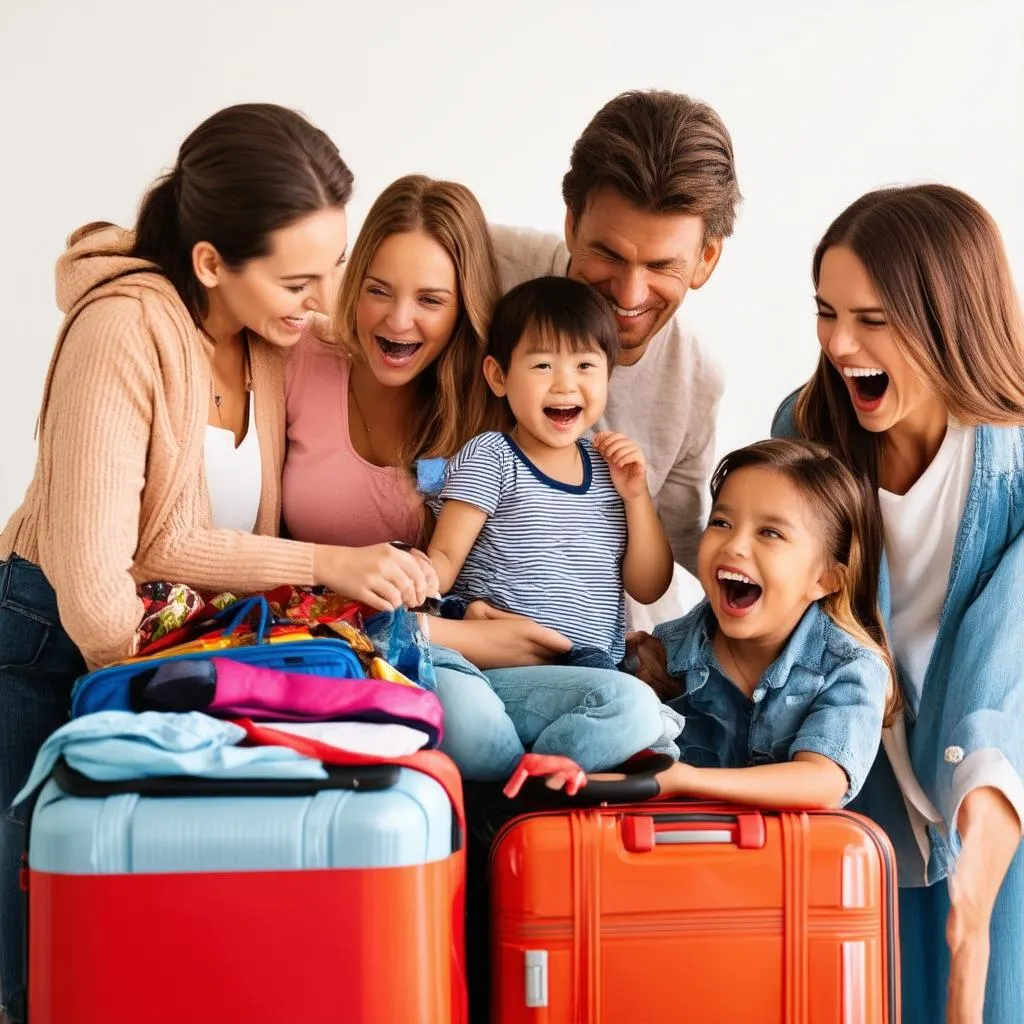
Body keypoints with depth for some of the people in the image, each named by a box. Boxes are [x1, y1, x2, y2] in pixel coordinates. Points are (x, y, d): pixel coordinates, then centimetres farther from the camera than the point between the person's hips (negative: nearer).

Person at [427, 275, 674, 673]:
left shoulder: (609, 468, 16)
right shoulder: (489, 458, 3)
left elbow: (648, 588, 16)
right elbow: (444, 559, -5)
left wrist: (637, 496, 4)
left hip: (596, 660, 3)